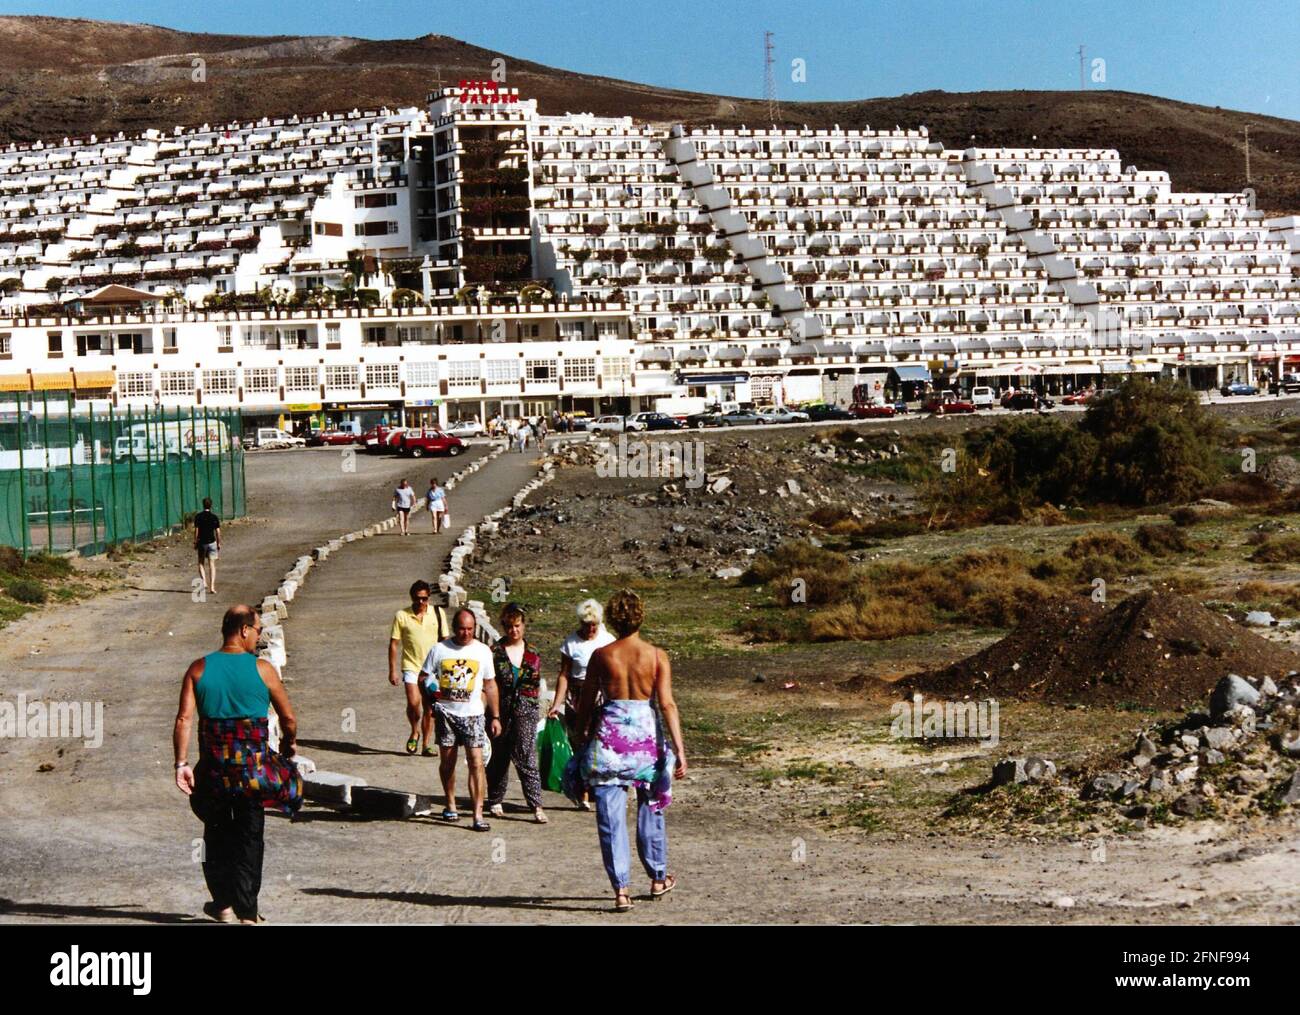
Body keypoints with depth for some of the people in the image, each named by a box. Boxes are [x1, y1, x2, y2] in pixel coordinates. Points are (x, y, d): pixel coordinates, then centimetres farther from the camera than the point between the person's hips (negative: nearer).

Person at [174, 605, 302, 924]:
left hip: (213, 767, 2)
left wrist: (181, 763, -7)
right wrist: (288, 746, 21)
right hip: (254, 765, -2)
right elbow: (289, 719, 1)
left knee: (217, 835, 18)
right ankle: (247, 910, 5)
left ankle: (223, 904, 22)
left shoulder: (199, 669, 1)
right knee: (249, 837, 7)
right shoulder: (262, 669, -4)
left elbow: (184, 719, -8)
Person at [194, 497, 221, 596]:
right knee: (212, 565, 4)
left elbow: (196, 531, -8)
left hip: (202, 543, 0)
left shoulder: (198, 517, -6)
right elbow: (218, 532, -2)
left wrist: (195, 543, 0)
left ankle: (204, 581, -3)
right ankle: (212, 586, -3)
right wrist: (219, 544, 8)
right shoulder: (214, 518, -3)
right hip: (212, 542, 0)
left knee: (201, 563, 15)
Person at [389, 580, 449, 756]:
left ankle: (427, 745, 15)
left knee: (429, 708, 6)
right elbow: (394, 644, -1)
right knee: (413, 702, -19)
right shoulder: (401, 615, -5)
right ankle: (414, 733, 7)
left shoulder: (438, 613, 1)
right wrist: (392, 671, -4)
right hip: (411, 666, -2)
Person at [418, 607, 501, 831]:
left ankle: (478, 815, -13)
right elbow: (423, 677, 8)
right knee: (447, 760, 10)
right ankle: (450, 805, 29)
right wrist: (431, 688, -14)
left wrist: (495, 716, 8)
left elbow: (490, 685, 10)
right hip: (445, 712, 1)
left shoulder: (483, 651, 4)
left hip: (472, 714, -1)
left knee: (476, 762, -10)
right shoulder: (439, 649, 2)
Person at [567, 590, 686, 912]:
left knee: (611, 816, 3)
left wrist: (580, 743, 14)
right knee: (650, 809, 18)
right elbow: (667, 704, -10)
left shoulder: (601, 656, -3)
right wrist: (679, 749, -9)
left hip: (609, 735, -1)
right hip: (646, 732, 1)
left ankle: (621, 890, -1)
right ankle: (658, 879, 31)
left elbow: (586, 703, 2)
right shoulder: (656, 655, -4)